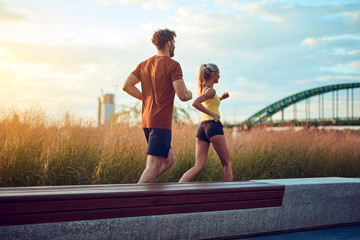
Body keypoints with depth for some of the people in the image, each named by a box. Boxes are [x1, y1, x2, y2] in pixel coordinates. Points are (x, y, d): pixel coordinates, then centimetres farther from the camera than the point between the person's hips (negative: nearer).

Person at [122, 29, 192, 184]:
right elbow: (182, 95, -17)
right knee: (153, 166, -9)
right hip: (161, 122, -8)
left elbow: (127, 86, 10)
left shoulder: (144, 65, 13)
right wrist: (189, 95, 7)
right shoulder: (172, 65, -9)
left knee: (168, 160, 19)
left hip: (146, 120, 8)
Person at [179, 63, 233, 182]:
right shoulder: (211, 90, -8)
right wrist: (213, 114, -18)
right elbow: (195, 103, -24)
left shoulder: (201, 88, 18)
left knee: (198, 166, 1)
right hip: (213, 126, -8)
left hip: (202, 127, 8)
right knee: (227, 164, 7)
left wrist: (221, 98, 22)